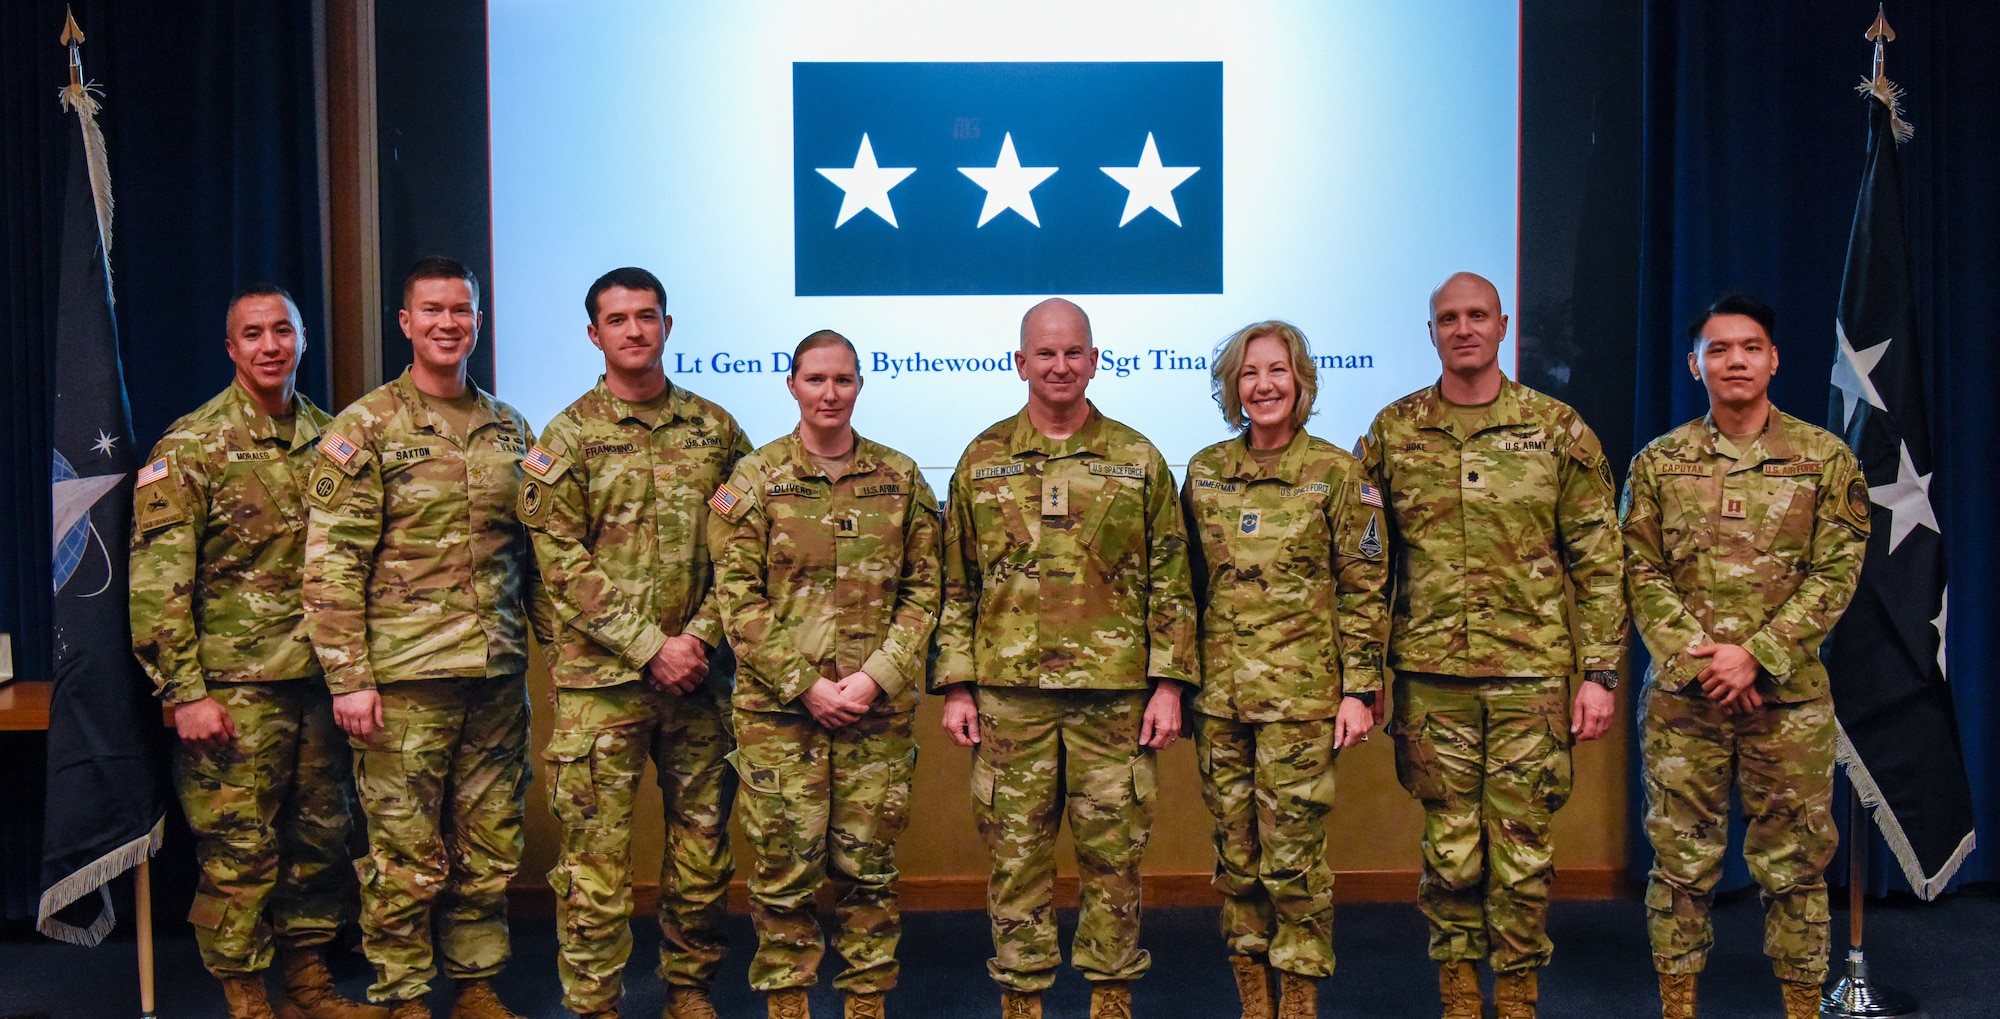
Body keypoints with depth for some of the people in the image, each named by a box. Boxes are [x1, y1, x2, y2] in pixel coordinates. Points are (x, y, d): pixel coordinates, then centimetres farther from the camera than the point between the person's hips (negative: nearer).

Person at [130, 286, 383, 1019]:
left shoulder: (329, 437, 9)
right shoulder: (191, 447, -5)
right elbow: (155, 580, -10)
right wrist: (184, 691, -15)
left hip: (322, 679, 5)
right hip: (237, 684, -5)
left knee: (320, 837, 12)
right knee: (239, 851, 0)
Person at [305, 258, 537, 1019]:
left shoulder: (509, 429, 11)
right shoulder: (365, 429, -3)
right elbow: (331, 564, -8)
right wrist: (348, 678, -13)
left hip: (497, 674, 4)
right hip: (405, 678, -4)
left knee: (491, 847, 12)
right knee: (405, 855, 2)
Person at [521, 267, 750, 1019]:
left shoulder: (714, 429, 8)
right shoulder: (569, 437, -1)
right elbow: (563, 564, -7)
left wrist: (702, 635, -7)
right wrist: (649, 647, -13)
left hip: (700, 672, 3)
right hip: (600, 676, -3)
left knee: (703, 837, 11)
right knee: (597, 848, 0)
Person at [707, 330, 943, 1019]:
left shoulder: (900, 478, 7)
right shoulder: (755, 478, 2)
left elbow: (923, 589, 5)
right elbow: (738, 597, -3)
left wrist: (878, 677, -8)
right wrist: (804, 684, -10)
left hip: (880, 707, 2)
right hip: (778, 705, -1)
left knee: (869, 864, 7)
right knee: (784, 865, 2)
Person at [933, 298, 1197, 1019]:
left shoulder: (1137, 459, 5)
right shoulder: (982, 460, 7)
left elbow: (1170, 582, 5)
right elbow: (957, 585, 9)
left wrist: (1168, 684, -1)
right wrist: (956, 685, 3)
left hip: (1115, 691, 0)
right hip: (1009, 694, 1)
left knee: (1113, 852, 7)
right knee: (1015, 851, 6)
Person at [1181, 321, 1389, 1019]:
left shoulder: (1338, 474, -2)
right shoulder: (1204, 471, 8)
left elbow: (1364, 592, -2)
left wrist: (1359, 690, -7)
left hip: (1301, 693, -4)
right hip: (1219, 693, 4)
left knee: (1293, 854, -2)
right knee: (1235, 854, 9)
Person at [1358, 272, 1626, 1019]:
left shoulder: (1558, 430, 3)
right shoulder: (1393, 433, 6)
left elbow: (1599, 564, 3)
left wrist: (1600, 672, -2)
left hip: (1531, 673, -1)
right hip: (1431, 676, 1)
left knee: (1522, 849, 5)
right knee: (1449, 849, 7)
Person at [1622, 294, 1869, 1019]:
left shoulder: (1825, 458, 3)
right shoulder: (1658, 463, 6)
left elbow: (1835, 573, -3)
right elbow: (1641, 574, 2)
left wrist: (1757, 655, -13)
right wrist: (1695, 656, -11)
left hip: (1790, 695, -1)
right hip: (1681, 695, 1)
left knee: (1794, 862, 7)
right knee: (1680, 859, 6)